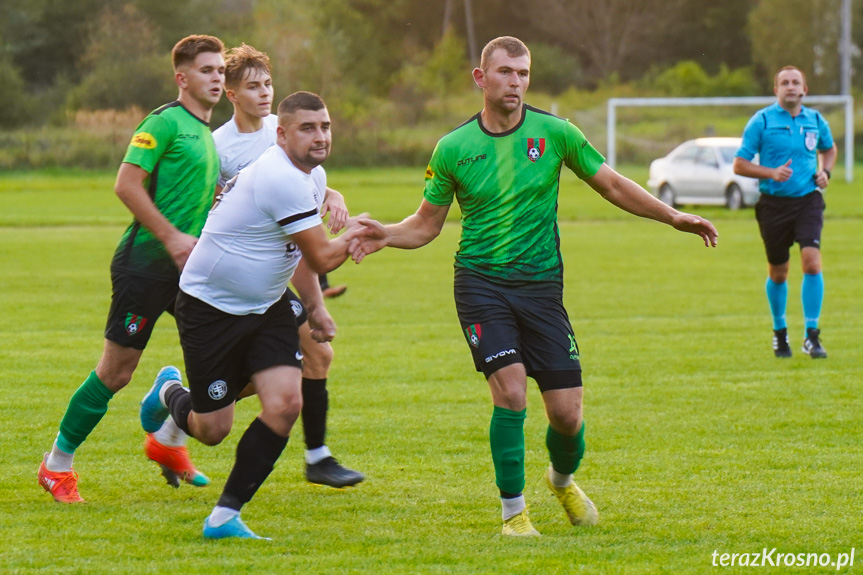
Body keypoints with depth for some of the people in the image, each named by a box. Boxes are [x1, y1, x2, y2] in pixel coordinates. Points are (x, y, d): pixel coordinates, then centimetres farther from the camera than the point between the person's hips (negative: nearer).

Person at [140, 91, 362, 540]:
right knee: (212, 430, 1)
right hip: (209, 309, -8)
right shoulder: (281, 179, -27)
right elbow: (323, 258, -23)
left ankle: (224, 517, -2)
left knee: (285, 404, -13)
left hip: (266, 307, 8)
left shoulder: (312, 177, 6)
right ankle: (170, 392, 39)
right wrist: (354, 236, -5)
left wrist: (315, 310, 19)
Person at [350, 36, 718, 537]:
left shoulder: (554, 133, -1)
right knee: (511, 391, -20)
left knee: (567, 413, -2)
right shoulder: (453, 149, -1)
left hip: (542, 284, 1)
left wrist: (675, 217, 4)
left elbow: (612, 184, 10)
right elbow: (428, 224, 9)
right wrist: (386, 235, -10)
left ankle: (563, 480, 33)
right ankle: (513, 510, -3)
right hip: (481, 283, -1)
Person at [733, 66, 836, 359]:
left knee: (812, 262, -17)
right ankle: (779, 331, 31)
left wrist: (825, 171, 7)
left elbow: (829, 149, 28)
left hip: (808, 200, 1)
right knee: (778, 273, 8)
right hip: (774, 203, -1)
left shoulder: (815, 120, 6)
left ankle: (811, 335, -11)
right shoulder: (761, 121, -4)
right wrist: (772, 172, -18)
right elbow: (739, 164, -4)